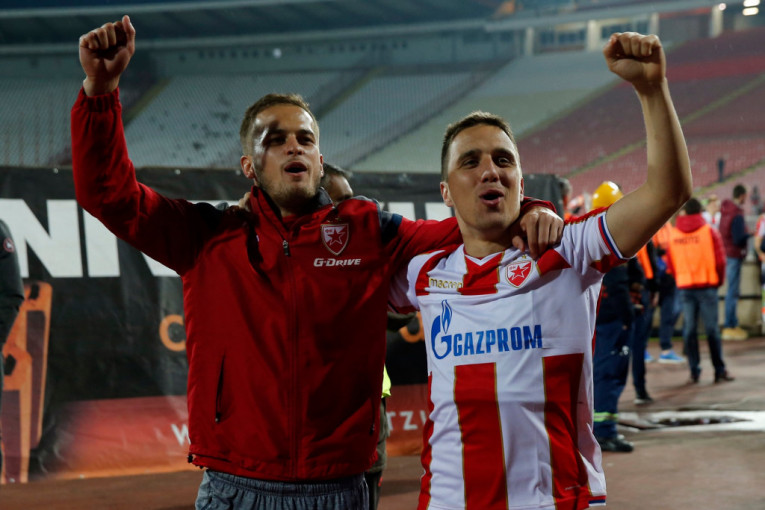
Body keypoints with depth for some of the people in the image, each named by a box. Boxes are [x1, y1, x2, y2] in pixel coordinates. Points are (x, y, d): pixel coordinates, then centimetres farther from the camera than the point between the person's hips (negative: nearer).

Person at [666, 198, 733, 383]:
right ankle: (719, 371, 3)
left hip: (684, 286, 3)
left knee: (689, 328, 6)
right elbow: (719, 260, -6)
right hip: (707, 285, -2)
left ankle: (694, 371, 7)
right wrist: (719, 280, 9)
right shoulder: (709, 232, -5)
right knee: (712, 328, 0)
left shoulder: (674, 234, 3)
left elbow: (671, 263, 7)